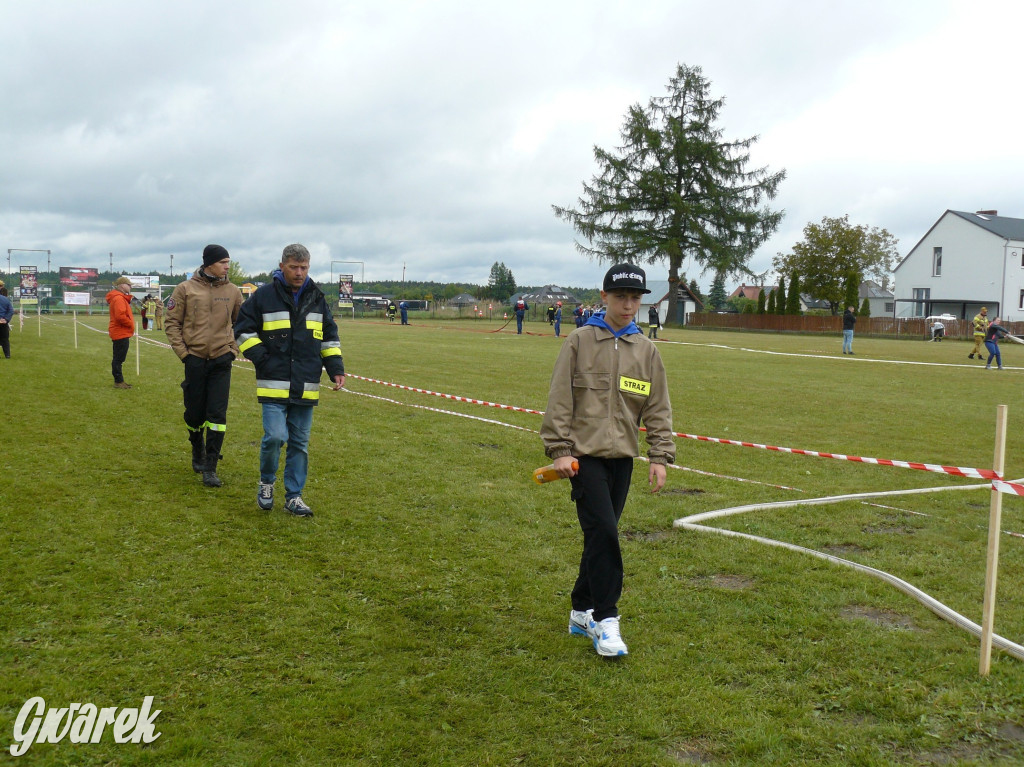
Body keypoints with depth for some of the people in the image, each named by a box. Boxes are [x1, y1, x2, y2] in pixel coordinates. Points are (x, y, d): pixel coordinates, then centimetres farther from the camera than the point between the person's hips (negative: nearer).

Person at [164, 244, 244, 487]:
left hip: (222, 360, 1)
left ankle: (210, 468, 0)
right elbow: (173, 322, 2)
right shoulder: (186, 289, -1)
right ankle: (198, 453, 36)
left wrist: (233, 349, 3)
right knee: (194, 413, 8)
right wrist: (182, 351, -6)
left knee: (217, 415, -6)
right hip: (195, 359, -1)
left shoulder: (232, 291, 5)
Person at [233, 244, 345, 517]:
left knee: (300, 443, 7)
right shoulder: (264, 296, -1)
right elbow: (243, 330, 3)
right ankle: (266, 482, 15)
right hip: (274, 385, -4)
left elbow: (329, 337, 20)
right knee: (275, 437, -13)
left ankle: (293, 496, 19)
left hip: (306, 387, 4)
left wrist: (335, 368, 8)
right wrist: (262, 359, -7)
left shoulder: (317, 298, 11)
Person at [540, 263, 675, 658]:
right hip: (585, 454, -4)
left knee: (601, 536, 11)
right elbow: (559, 399, -3)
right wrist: (559, 449, -8)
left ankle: (581, 611, 25)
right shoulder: (580, 341, -2)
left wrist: (660, 456, 4)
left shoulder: (646, 350, 9)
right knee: (603, 532, -14)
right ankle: (605, 621, -6)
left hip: (622, 457, 4)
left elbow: (658, 408, 11)